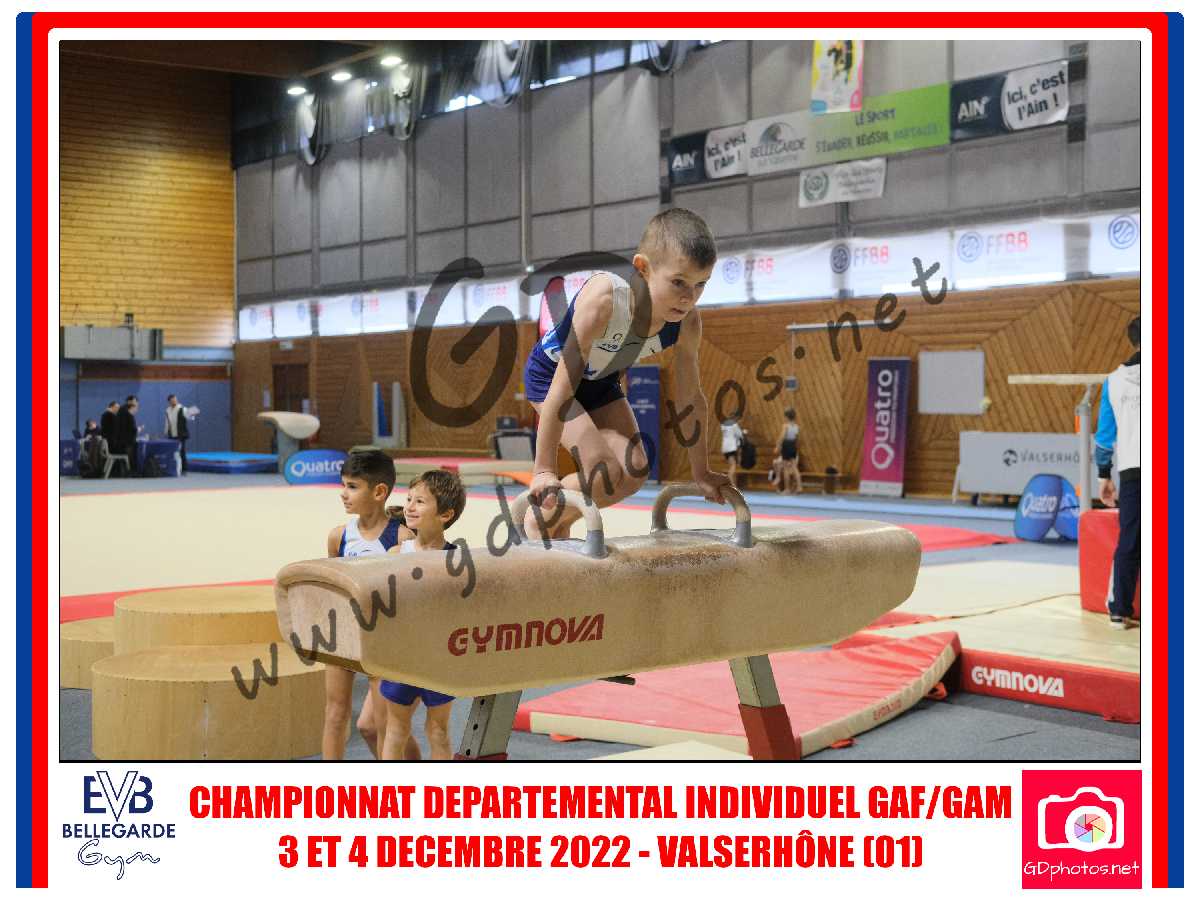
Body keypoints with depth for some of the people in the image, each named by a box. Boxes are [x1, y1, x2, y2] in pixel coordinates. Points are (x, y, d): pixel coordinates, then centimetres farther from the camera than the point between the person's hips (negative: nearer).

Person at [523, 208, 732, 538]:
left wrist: (701, 473, -1)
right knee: (605, 472, -19)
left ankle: (558, 522, 18)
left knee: (634, 472, -1)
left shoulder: (687, 323, -24)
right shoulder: (604, 298, -41)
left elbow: (690, 399, -8)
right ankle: (537, 522, 3)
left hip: (601, 380, 6)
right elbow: (564, 385, -38)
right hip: (549, 373, -6)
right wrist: (544, 470, -36)